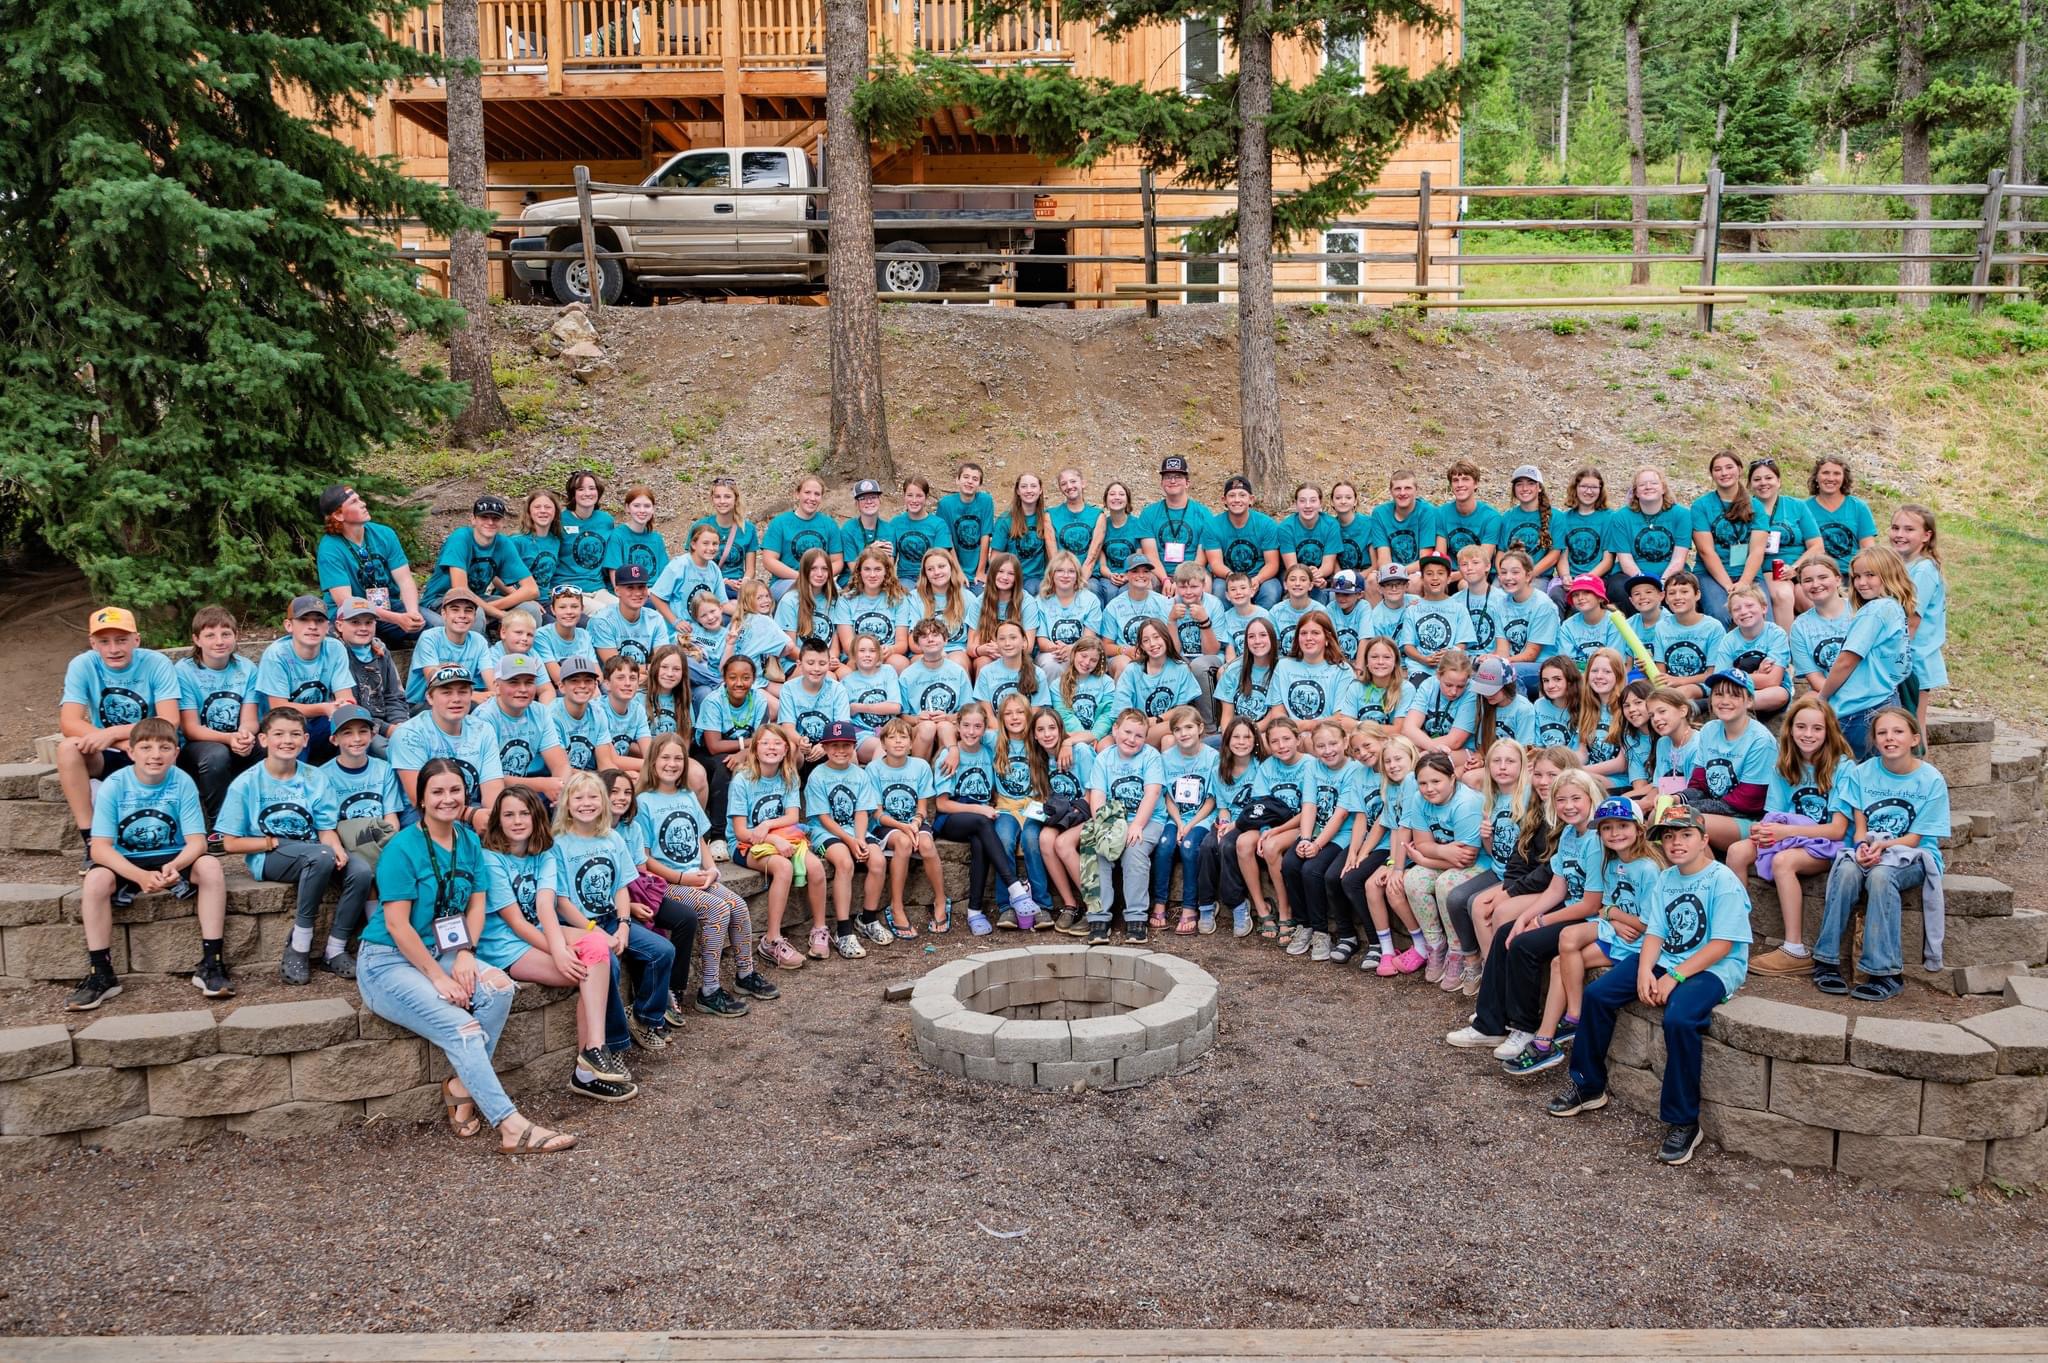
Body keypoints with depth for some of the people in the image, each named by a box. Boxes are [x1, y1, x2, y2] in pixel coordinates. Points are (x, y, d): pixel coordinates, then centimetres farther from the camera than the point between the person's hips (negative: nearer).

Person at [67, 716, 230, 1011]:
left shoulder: (183, 783, -12)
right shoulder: (114, 785, -14)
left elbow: (197, 841, -15)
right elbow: (99, 848, -19)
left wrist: (174, 866, -38)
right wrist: (140, 876, -36)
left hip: (173, 859, 0)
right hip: (126, 863, 0)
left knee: (210, 866, -29)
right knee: (96, 879, -31)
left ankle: (211, 963, -22)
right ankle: (101, 974, -18)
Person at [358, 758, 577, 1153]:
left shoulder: (469, 841, 6)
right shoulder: (402, 849, -13)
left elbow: (476, 904, 6)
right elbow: (397, 925, -16)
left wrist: (465, 953, -12)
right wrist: (438, 977, -18)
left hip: (439, 953, 6)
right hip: (388, 961, -6)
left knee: (500, 987, -23)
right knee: (462, 1027, -25)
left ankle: (460, 1086, -12)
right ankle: (512, 1127, -26)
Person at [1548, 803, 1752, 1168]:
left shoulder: (1723, 881, -12)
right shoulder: (1665, 879, 10)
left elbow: (1722, 945, -17)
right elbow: (1655, 933, 6)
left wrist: (1675, 977, -20)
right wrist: (1645, 971, -13)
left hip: (1712, 969, -7)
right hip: (1665, 961, 7)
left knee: (1679, 1019, -35)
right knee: (1596, 994, -6)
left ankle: (1683, 1122, -19)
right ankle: (1589, 1086, 10)